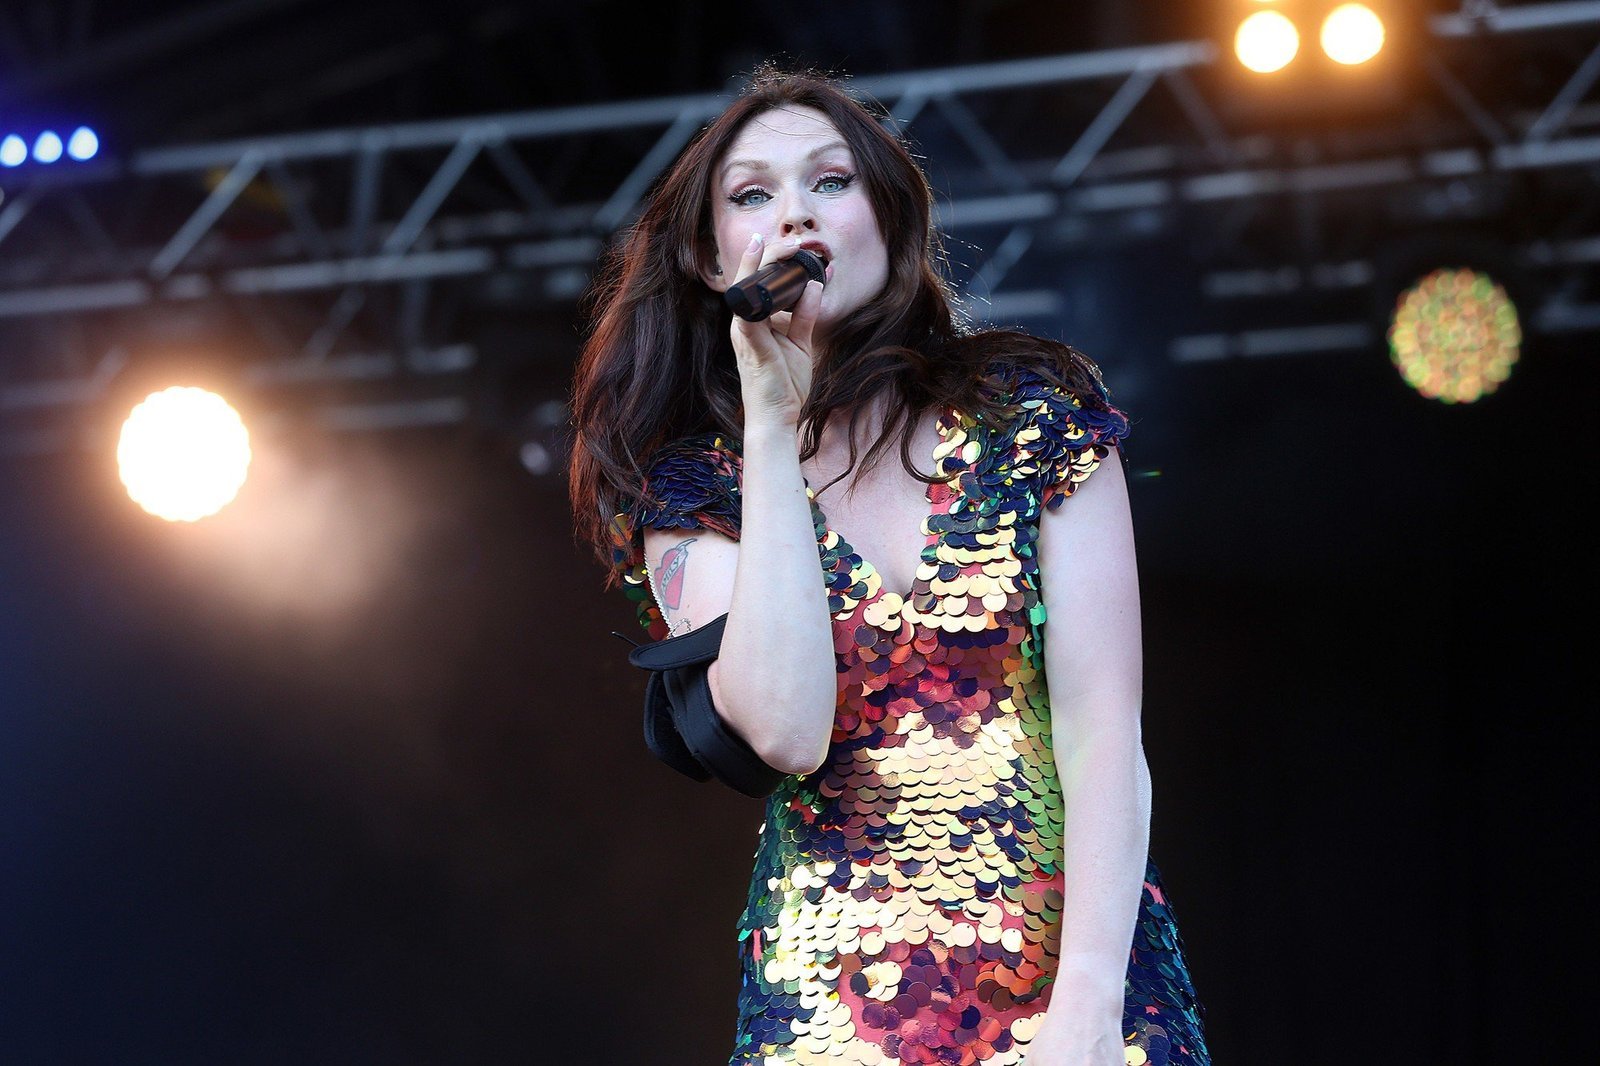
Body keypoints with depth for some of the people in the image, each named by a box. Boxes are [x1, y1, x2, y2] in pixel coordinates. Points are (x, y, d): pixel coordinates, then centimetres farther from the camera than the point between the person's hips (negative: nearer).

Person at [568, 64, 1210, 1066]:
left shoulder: (1033, 410, -1)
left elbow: (1104, 731, -8)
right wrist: (771, 421, -14)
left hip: (1083, 960, 0)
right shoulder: (685, 491, 1)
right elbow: (787, 731, -16)